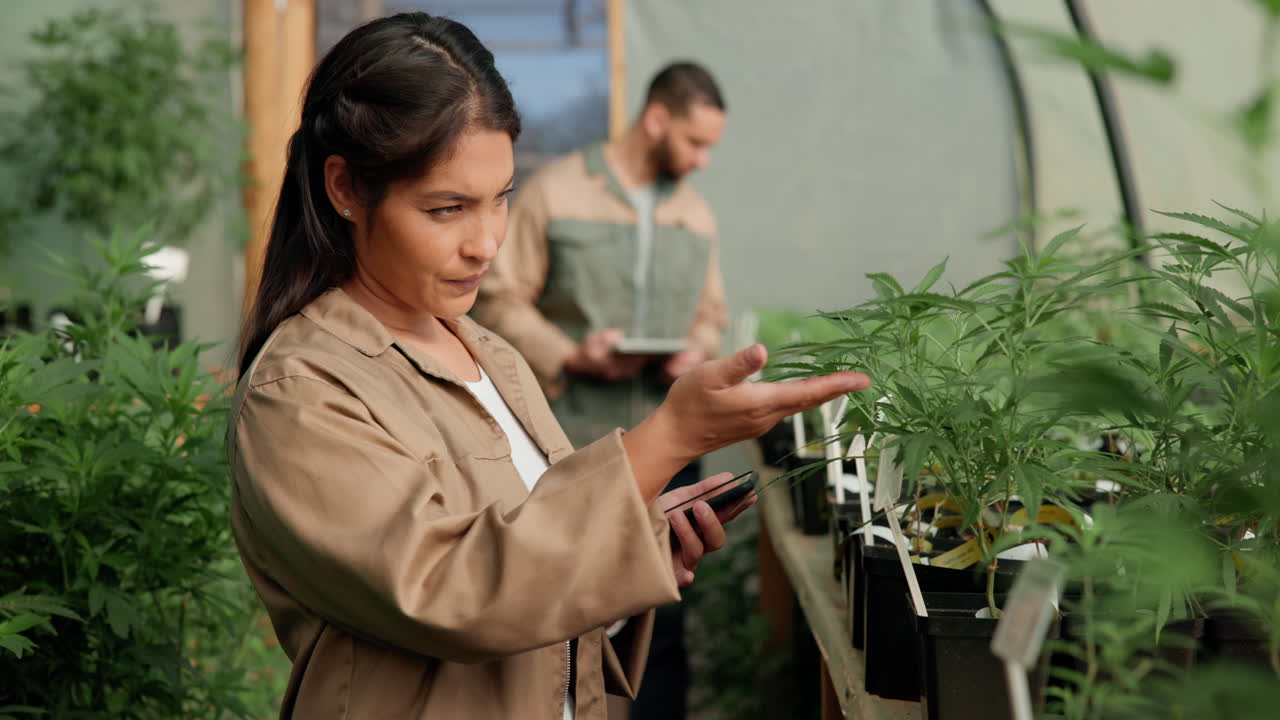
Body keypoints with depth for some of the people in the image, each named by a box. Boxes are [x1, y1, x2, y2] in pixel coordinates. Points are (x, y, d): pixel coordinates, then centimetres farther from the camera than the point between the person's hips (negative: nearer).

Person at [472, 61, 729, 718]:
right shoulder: (555, 191, -4)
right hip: (570, 441, -4)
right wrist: (570, 356, -17)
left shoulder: (695, 213, 12)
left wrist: (698, 351, -3)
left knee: (663, 620, 8)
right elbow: (499, 298, -5)